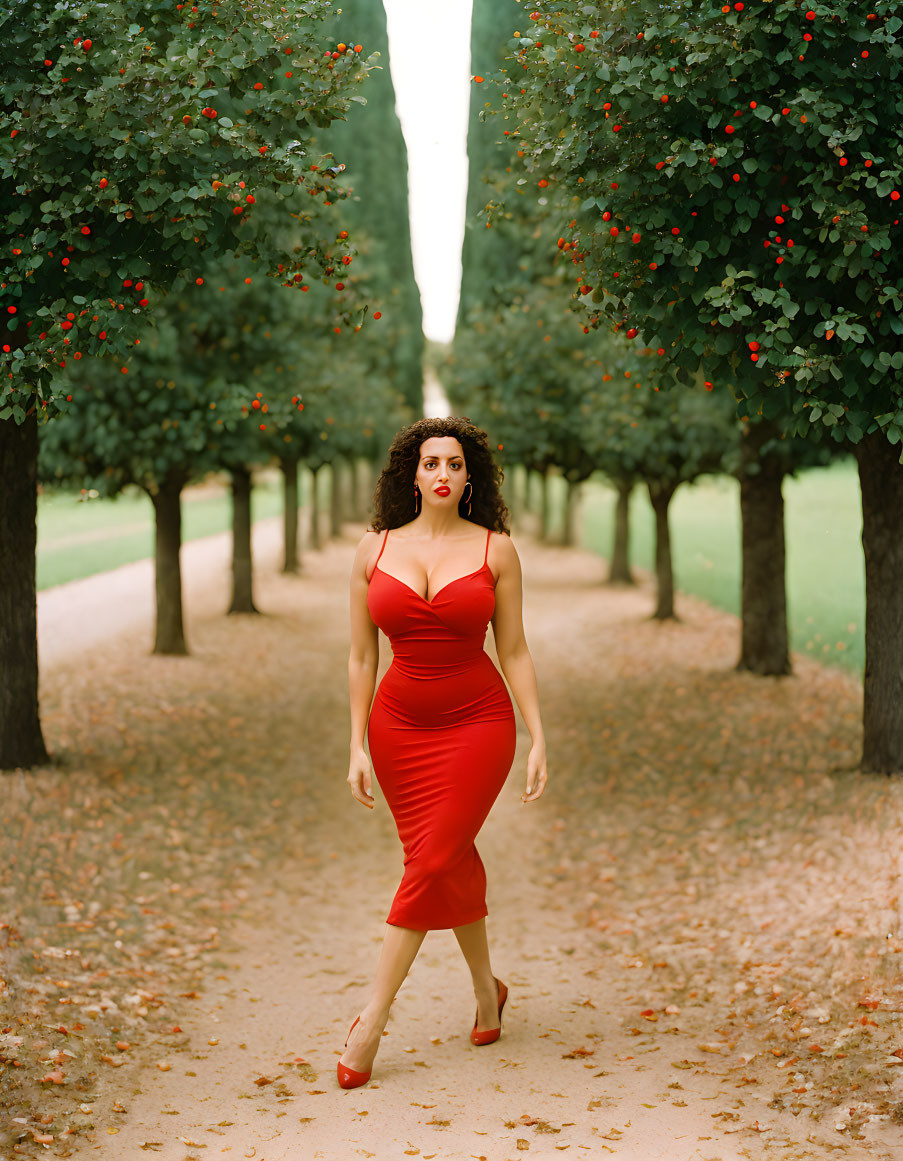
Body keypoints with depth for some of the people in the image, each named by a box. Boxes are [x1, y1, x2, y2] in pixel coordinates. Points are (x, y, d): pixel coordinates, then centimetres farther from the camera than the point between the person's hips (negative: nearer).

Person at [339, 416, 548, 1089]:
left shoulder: (495, 549, -1)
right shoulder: (376, 549, 2)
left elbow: (514, 651, 2)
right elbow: (362, 656, 5)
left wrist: (539, 740, -2)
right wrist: (357, 746, 1)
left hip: (478, 723, -2)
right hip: (399, 725, 2)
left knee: (432, 863, -9)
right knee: (454, 861, 10)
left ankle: (372, 1021, -2)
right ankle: (487, 990, 32)